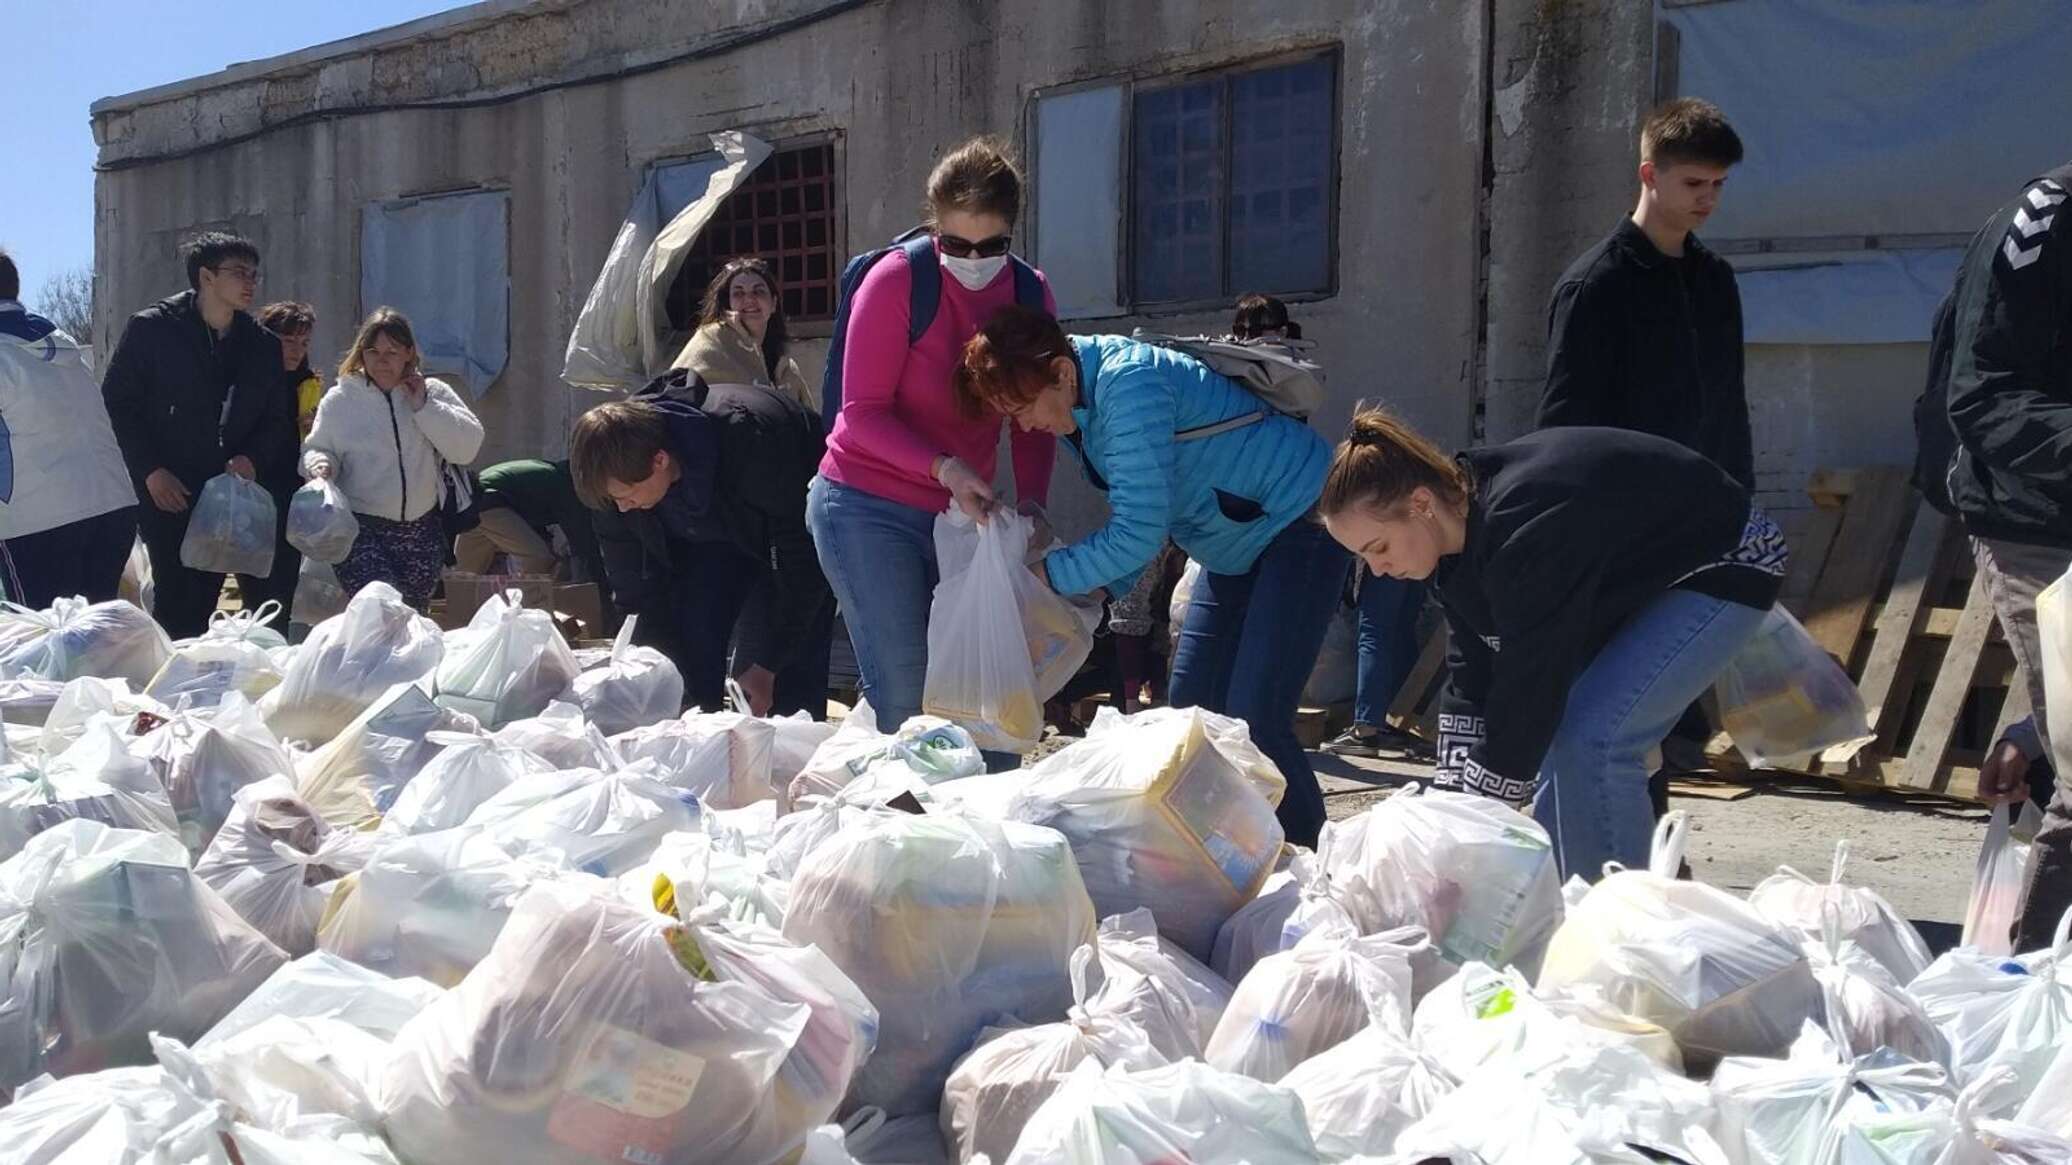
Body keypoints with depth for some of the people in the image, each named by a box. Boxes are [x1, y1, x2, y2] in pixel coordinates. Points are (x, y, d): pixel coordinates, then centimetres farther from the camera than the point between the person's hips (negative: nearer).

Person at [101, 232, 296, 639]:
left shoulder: (263, 344, 10)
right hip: (173, 498, -4)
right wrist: (150, 471, -9)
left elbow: (278, 419, 14)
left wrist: (254, 459, -7)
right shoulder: (150, 329, -2)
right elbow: (116, 403, -1)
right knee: (182, 614, -2)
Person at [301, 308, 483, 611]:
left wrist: (423, 406, -10)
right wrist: (320, 463, -12)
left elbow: (467, 447, -5)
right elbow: (316, 448, 11)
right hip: (363, 531, -2)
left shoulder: (433, 392, 5)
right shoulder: (340, 399, 4)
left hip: (421, 531, 2)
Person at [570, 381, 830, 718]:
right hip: (709, 540, 5)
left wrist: (768, 665, -24)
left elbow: (801, 562, -29)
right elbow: (630, 583, -12)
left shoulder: (754, 443, -40)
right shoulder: (618, 465, -24)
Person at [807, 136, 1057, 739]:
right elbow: (862, 413, -14)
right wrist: (943, 468, -27)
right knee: (904, 695, -10)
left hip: (959, 511, 5)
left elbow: (1034, 420, 4)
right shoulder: (896, 280, -12)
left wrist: (1031, 503, -12)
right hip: (867, 507, -4)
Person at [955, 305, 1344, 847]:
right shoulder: (1078, 406, 2)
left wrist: (1042, 573, -19)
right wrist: (1096, 589, -3)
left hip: (1301, 519, -10)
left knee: (1255, 721, -16)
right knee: (1189, 706, 6)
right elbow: (1134, 515, 10)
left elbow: (1138, 533, -28)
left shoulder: (1127, 385, -27)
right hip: (1238, 542, 10)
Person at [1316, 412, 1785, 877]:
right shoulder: (1463, 529, -8)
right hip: (1634, 583, 9)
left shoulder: (1525, 532, -36)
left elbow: (1526, 691, -33)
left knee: (1593, 737, -21)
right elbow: (1471, 677, -3)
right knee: (1557, 731, 2)